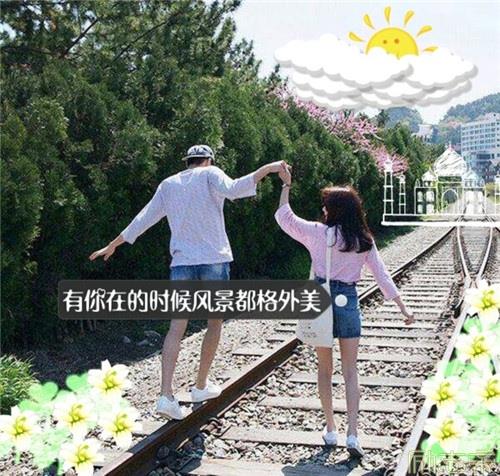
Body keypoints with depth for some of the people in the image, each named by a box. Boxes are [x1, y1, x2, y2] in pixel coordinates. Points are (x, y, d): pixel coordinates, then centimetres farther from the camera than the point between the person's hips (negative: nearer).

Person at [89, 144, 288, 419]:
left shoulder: (168, 185, 14)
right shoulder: (210, 174, 3)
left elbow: (142, 219, 16)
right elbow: (232, 190, -19)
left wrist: (112, 245, 25)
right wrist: (266, 169, -17)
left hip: (181, 262, 3)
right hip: (214, 260, -3)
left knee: (177, 327, -2)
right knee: (215, 322, 13)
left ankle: (166, 395, -13)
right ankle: (201, 386, 20)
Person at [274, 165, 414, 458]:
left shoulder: (318, 233, -6)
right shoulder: (364, 241, 0)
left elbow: (284, 217, 6)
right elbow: (383, 276, 1)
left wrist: (286, 185, 15)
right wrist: (403, 309, 6)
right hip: (348, 302, 1)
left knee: (325, 369, 13)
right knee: (350, 372, 5)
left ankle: (331, 430, 18)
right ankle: (352, 435, -4)